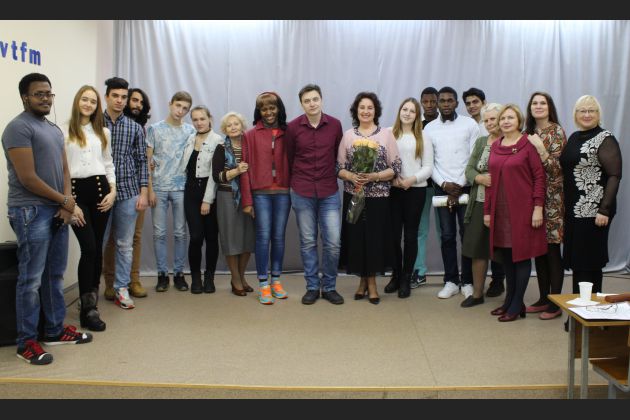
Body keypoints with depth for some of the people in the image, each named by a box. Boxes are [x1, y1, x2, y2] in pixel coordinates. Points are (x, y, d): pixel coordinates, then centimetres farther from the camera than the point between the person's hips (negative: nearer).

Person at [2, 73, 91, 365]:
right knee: (31, 279, -3)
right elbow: (27, 178, -17)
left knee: (55, 275, 14)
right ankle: (26, 342, 7)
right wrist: (65, 200, -8)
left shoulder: (54, 129, 16)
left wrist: (66, 204, -2)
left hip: (57, 212, 8)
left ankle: (55, 330, 25)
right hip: (31, 212, -8)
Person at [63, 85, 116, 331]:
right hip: (75, 191, -4)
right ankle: (88, 309, -4)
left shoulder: (103, 132, 17)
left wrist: (113, 190, 4)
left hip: (100, 189, 4)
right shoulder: (64, 132, 2)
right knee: (89, 247, -11)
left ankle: (92, 296, 21)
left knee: (97, 247, 7)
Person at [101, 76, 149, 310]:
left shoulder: (135, 128, 7)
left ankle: (121, 289, 15)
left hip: (128, 192, 2)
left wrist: (143, 192, 0)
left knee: (125, 244, 6)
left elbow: (142, 161, 7)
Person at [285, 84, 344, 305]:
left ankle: (329, 287, 16)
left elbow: (339, 155, 11)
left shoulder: (335, 124, 1)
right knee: (307, 242, 7)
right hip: (302, 193, 0)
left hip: (329, 192, 1)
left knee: (333, 242, -1)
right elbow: (289, 158, 9)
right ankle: (312, 287, 20)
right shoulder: (293, 127, -2)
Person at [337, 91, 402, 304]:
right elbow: (339, 167, 5)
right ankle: (363, 281, 21)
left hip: (378, 197, -1)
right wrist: (352, 177, -15)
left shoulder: (386, 134, 0)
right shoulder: (348, 135, 5)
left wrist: (374, 176, -16)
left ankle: (371, 282, 17)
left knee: (375, 238, 2)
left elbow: (396, 168, -2)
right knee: (356, 237, 4)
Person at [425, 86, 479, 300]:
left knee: (468, 234, 1)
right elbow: (429, 162, 6)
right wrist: (444, 184, -7)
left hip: (466, 187, -1)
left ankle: (467, 281, 11)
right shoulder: (430, 128, 7)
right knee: (447, 236, 4)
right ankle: (451, 281, 13)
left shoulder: (469, 124, 1)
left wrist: (460, 186, -7)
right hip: (442, 188, 2)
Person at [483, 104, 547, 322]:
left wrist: (538, 207, -14)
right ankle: (509, 300, 24)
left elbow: (539, 176, -8)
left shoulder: (528, 144, -6)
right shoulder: (495, 146, 10)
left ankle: (517, 305, 11)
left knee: (521, 254, 2)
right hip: (500, 211, 6)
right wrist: (487, 210, 11)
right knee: (505, 256, 11)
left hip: (522, 210, -6)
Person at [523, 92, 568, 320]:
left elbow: (557, 168, -14)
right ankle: (543, 298, 21)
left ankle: (555, 303, 7)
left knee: (552, 250, -2)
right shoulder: (529, 133, 12)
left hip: (551, 199, -6)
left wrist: (540, 148, -21)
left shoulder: (557, 132, -6)